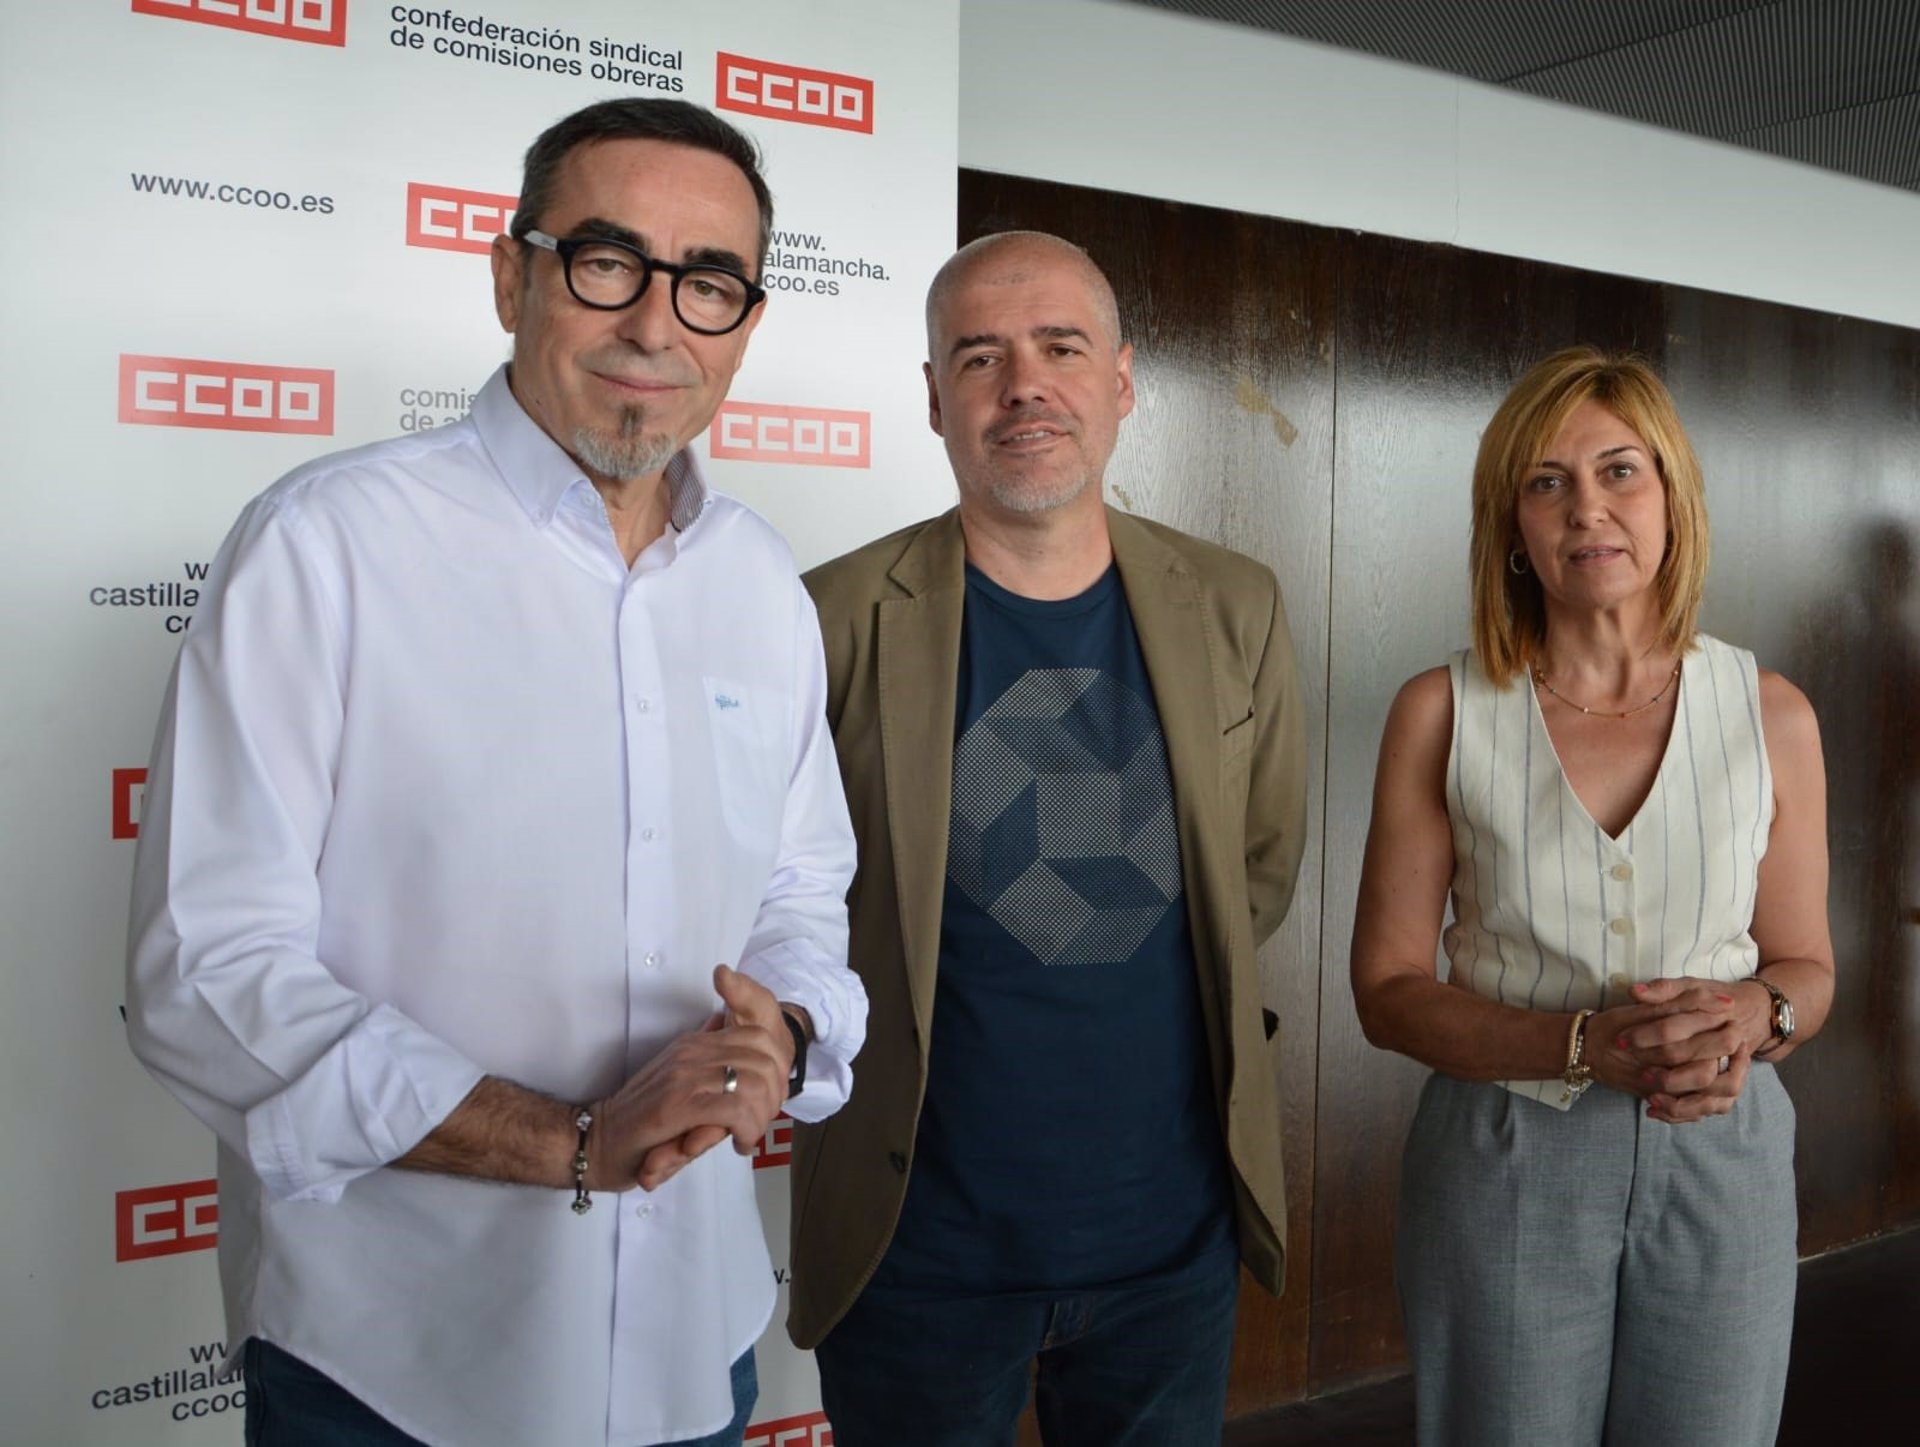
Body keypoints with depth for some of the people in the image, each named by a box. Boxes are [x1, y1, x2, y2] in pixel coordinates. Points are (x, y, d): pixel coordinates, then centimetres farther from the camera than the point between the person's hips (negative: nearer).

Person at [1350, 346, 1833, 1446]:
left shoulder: (1772, 715, -1)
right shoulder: (1443, 714, -7)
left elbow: (1808, 969, 7)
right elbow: (1388, 989, -6)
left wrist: (1752, 1015, -16)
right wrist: (1585, 1043, -20)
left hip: (1720, 1162, 2)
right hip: (1505, 1163, -1)